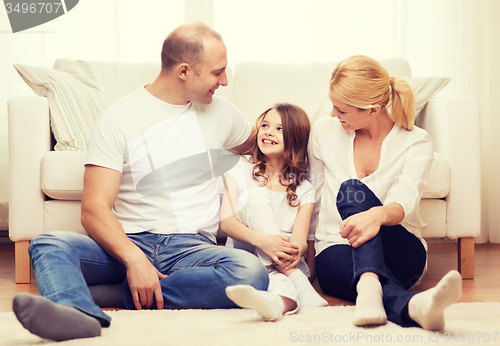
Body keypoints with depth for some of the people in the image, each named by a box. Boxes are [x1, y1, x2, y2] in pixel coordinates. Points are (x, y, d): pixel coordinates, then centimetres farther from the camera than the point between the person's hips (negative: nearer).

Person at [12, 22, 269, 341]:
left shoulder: (220, 110, 14)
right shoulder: (119, 118, -1)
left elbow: (255, 144, 39)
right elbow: (94, 210, -11)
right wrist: (133, 259, -27)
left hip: (192, 248, 2)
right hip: (129, 243, -2)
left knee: (252, 272, -32)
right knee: (48, 245, -28)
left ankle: (118, 293, -29)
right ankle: (81, 314, -57)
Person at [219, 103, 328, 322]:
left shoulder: (303, 190, 10)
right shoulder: (241, 172, 10)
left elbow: (302, 240, -6)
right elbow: (226, 222, -7)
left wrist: (295, 251, -35)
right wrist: (261, 240, -30)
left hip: (288, 265, 1)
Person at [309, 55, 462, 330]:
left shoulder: (416, 142, -4)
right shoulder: (324, 131, 4)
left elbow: (404, 202, -24)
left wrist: (377, 214, -47)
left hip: (400, 252, -2)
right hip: (336, 250, 2)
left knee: (352, 189, -34)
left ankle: (369, 289, -61)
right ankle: (413, 305, -72)